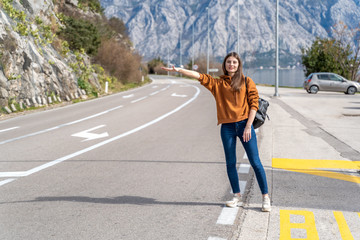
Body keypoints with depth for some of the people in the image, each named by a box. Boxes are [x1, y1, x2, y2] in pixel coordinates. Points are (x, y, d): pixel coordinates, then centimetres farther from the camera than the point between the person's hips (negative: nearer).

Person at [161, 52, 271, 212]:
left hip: (244, 125, -3)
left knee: (255, 162, -3)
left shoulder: (247, 82, 5)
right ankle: (237, 197, 17)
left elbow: (254, 103, -1)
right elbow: (199, 77, 3)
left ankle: (266, 197, 4)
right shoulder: (218, 83, 12)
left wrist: (248, 126, -9)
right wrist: (178, 70, -8)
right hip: (227, 127, 3)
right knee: (230, 163, 5)